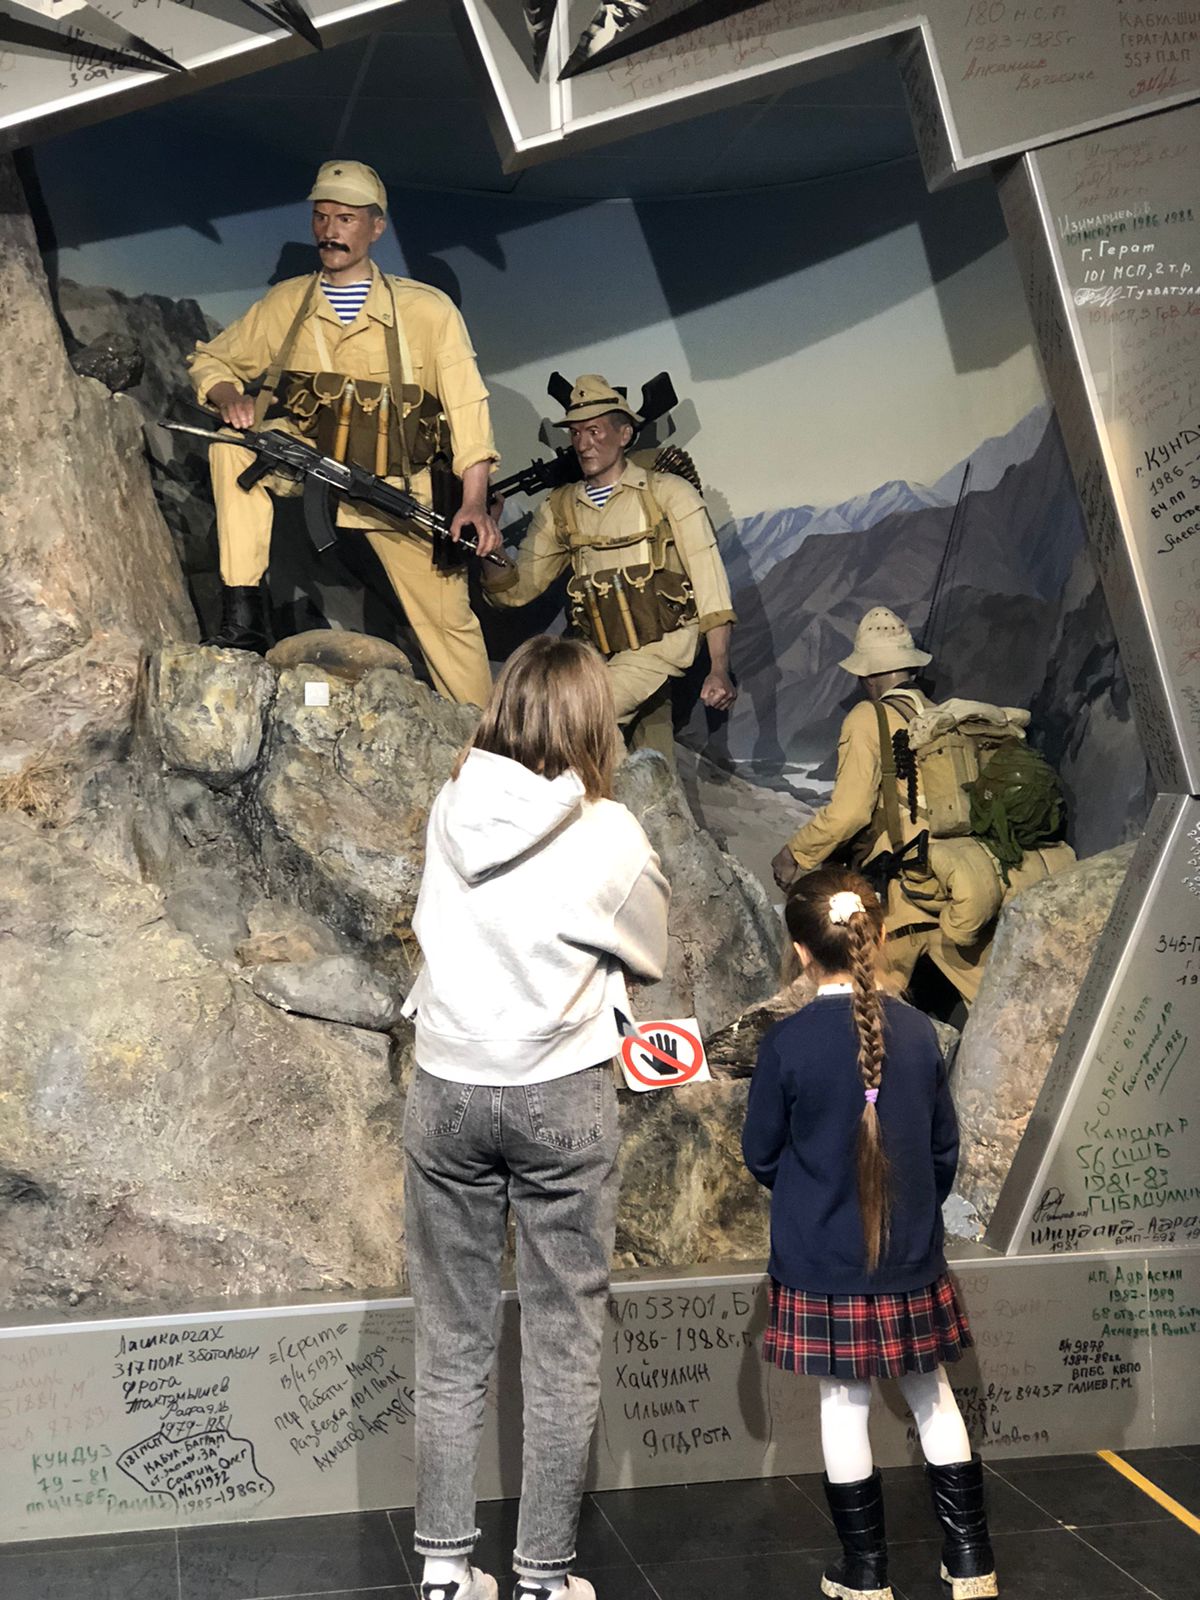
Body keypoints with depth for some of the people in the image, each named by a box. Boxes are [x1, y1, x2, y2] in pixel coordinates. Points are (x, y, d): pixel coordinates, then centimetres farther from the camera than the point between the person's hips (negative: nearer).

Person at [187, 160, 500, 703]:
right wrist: (228, 396, -13)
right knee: (234, 443, -27)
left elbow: (467, 405, -9)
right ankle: (242, 608, -23)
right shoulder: (287, 302, 4)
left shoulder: (428, 310, -4)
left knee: (448, 618, -1)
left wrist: (475, 501, -21)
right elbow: (210, 358, 12)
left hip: (396, 489, -1)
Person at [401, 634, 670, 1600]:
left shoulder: (453, 808, -2)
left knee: (452, 1345, 13)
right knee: (564, 1348, 9)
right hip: (562, 1096, -3)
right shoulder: (609, 835, -10)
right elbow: (648, 959, 4)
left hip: (447, 1088, 3)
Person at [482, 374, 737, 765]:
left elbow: (709, 583, -6)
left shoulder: (669, 495, -2)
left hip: (658, 650, -4)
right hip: (601, 658, 4)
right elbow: (518, 587, 10)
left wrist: (719, 671, -13)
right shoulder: (559, 508, 9)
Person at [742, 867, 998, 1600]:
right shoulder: (918, 1031, -6)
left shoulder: (788, 1043, -15)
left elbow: (762, 1154, -4)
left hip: (822, 1264, -3)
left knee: (845, 1405, 9)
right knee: (932, 1396, 17)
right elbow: (946, 1147, 4)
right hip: (912, 1259, 3)